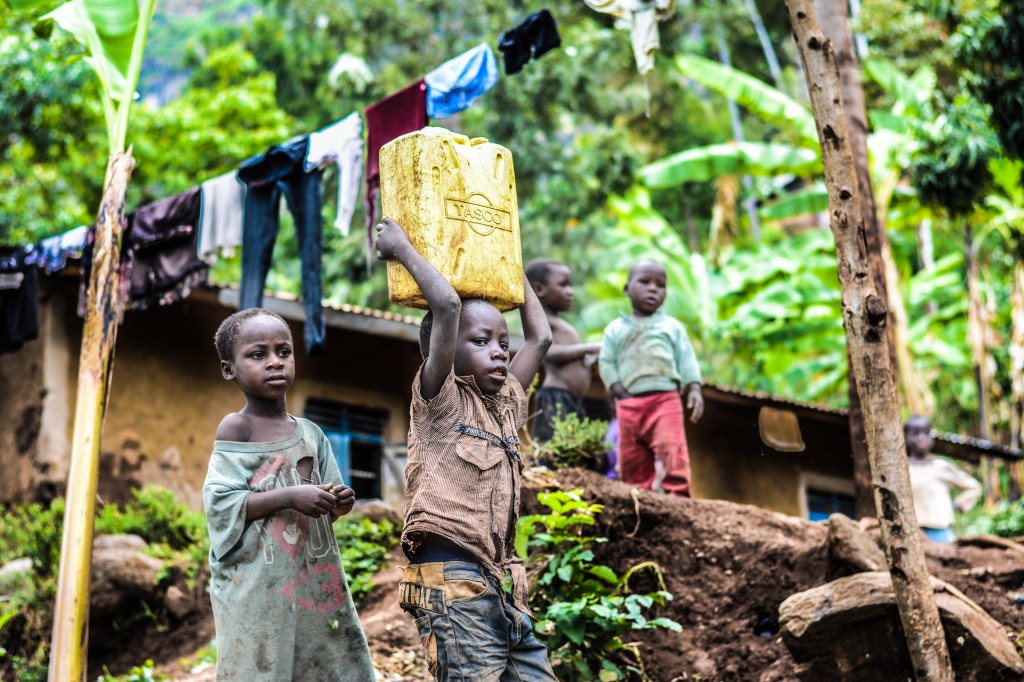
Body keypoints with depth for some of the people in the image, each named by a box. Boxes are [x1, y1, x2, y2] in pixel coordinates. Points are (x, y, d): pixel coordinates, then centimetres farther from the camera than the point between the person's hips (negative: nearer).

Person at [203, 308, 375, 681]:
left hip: (314, 578, 6)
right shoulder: (236, 428, -6)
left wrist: (339, 503, -6)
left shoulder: (310, 433, 10)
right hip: (258, 587, -6)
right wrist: (290, 497, -20)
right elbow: (220, 505, -14)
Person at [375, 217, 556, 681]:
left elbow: (540, 336, 26)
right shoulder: (440, 401, 0)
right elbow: (447, 305, -12)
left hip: (502, 587, 8)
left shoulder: (506, 404, 20)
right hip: (452, 580, -8)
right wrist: (402, 249, 0)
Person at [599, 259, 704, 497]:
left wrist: (694, 390, -5)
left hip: (665, 399, -2)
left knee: (670, 449, -19)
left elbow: (686, 360, 9)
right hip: (629, 404, 2)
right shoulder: (615, 329, 15)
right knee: (631, 458, 2)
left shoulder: (672, 326, 14)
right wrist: (621, 393, -4)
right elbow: (607, 363, 9)